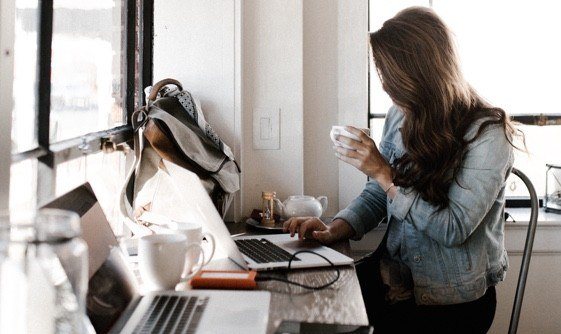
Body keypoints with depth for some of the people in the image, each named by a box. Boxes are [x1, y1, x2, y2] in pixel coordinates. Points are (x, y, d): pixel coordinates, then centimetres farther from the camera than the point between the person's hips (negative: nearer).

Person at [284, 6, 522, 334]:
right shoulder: (400, 117, 4)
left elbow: (454, 229, -18)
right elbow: (375, 196, 8)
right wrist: (335, 230, -10)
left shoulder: (487, 133, -15)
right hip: (395, 283, 6)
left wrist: (384, 173, -20)